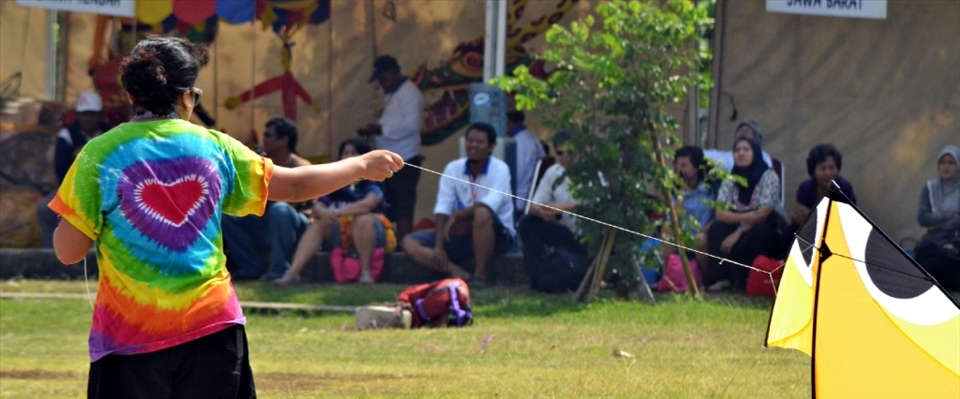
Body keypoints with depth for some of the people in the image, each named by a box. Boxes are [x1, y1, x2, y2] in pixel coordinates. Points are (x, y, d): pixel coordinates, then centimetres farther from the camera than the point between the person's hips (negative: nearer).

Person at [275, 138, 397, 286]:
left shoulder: (372, 183, -6)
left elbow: (368, 203, -26)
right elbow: (317, 207, -3)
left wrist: (338, 213, -37)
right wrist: (322, 212, -29)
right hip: (341, 235, 4)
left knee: (363, 219, -33)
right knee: (319, 223, -17)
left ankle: (366, 271, -29)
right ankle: (293, 272, -31)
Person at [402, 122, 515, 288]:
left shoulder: (499, 170, -12)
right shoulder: (453, 169, 0)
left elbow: (490, 205, -29)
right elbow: (442, 210, -6)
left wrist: (456, 216, -23)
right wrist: (439, 246, -17)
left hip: (496, 235, -5)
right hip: (463, 234, 5)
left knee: (482, 213, -39)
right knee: (410, 243, -12)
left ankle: (480, 276, -28)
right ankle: (457, 272, -32)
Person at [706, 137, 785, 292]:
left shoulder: (768, 176, -9)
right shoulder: (730, 180, 3)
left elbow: (762, 214, -18)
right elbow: (720, 213, -11)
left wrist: (739, 232, -25)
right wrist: (744, 217, -28)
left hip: (769, 233, -4)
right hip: (742, 230, 4)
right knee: (716, 228, -23)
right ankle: (721, 278, -28)